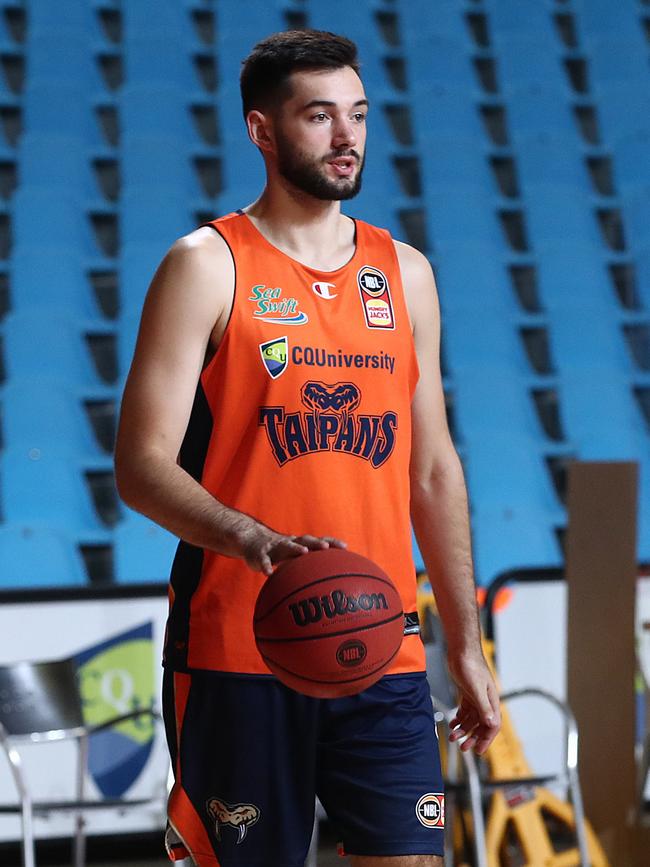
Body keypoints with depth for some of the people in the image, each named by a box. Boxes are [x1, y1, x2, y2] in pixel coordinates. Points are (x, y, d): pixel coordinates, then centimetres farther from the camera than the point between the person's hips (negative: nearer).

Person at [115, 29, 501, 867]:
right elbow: (142, 466, -10)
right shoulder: (208, 267, -3)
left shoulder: (404, 273, 13)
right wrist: (254, 540, -28)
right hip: (236, 653, -4)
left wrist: (465, 643, 16)